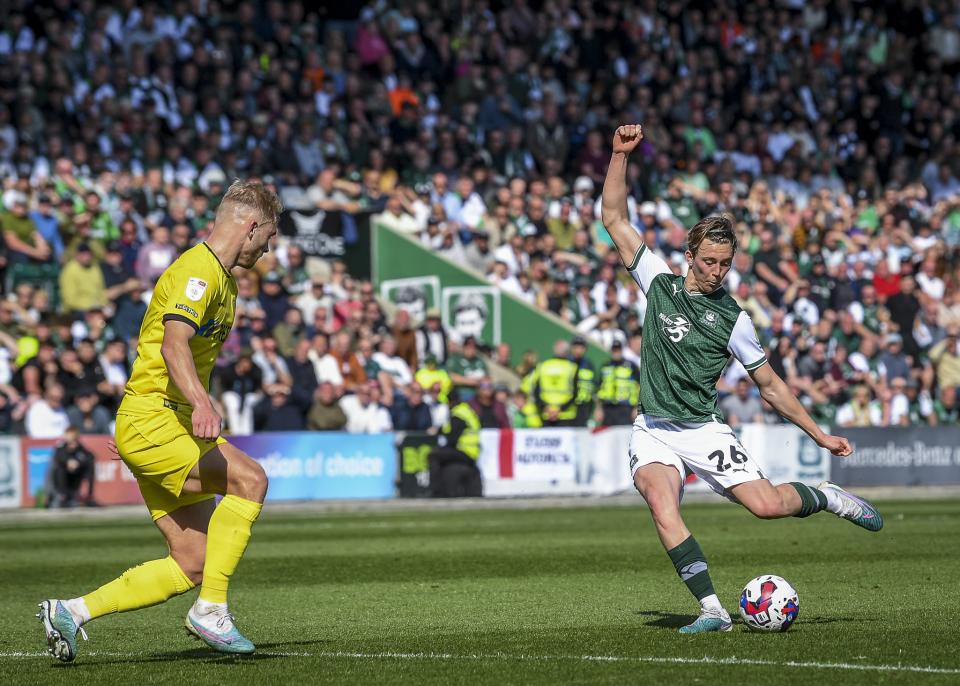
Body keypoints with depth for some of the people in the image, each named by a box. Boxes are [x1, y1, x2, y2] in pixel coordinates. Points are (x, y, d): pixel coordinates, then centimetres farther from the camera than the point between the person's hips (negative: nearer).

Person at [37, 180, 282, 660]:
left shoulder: (222, 278, 20)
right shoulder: (197, 271, -13)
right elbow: (173, 345, -30)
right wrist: (201, 404, -44)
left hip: (174, 425, 10)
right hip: (151, 423, -10)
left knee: (192, 564, 1)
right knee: (249, 478, -25)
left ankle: (71, 612, 9)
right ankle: (211, 610, -21)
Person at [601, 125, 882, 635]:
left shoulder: (733, 318, 0)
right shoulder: (659, 283, 4)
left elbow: (770, 385, 9)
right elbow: (614, 219, 4)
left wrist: (819, 435, 7)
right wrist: (620, 154, -4)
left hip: (704, 431, -1)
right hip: (653, 433, 1)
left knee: (767, 504, -19)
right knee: (660, 502, -29)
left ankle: (828, 498, 17)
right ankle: (712, 609, -28)